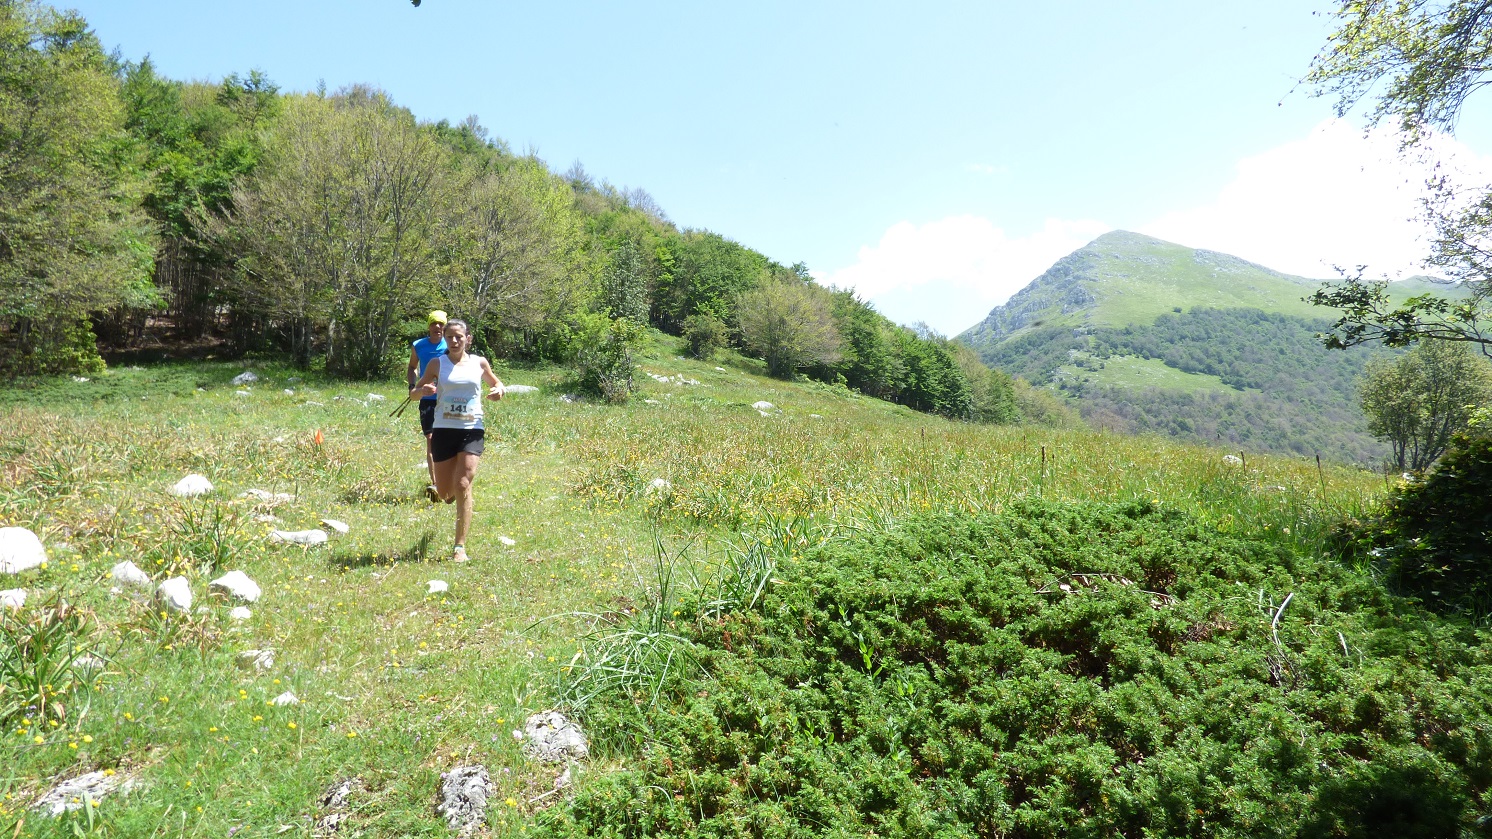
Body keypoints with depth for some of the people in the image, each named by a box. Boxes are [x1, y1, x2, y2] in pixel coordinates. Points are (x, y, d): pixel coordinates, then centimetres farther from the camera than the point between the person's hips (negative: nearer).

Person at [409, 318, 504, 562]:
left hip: (472, 431, -1)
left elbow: (496, 383, 23)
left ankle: (460, 546, -6)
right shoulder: (437, 364, 4)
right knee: (444, 492, 9)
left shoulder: (479, 363, 6)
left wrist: (498, 390, -2)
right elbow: (413, 393, 7)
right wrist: (423, 391, -17)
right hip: (443, 430, 1)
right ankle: (451, 492, 49)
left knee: (462, 486, -12)